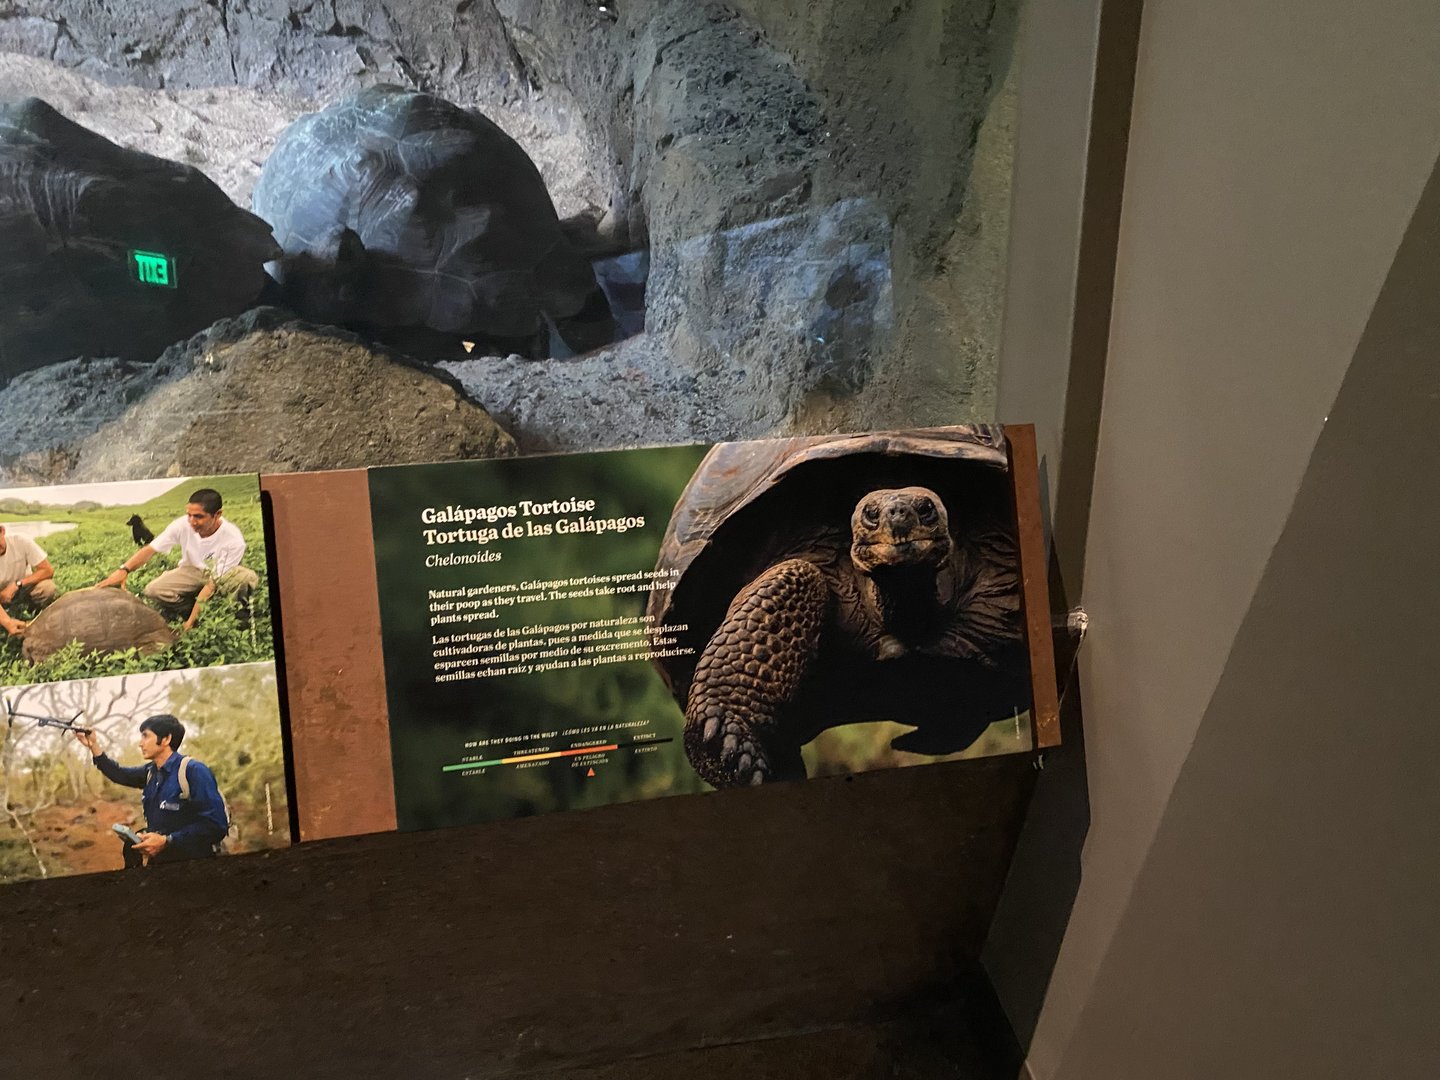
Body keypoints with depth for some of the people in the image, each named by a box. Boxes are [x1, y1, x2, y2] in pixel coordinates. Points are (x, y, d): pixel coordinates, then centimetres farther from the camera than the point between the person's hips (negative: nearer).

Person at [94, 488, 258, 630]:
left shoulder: (233, 540, -31)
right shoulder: (183, 525, -23)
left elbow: (213, 583, -29)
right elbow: (150, 549, -19)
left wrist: (191, 620, -31)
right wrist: (124, 570, -38)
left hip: (223, 575, -3)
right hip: (192, 571, 3)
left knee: (248, 577, -38)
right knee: (153, 590, -25)